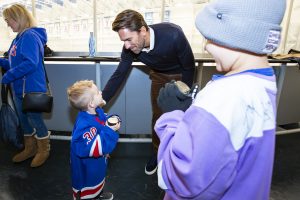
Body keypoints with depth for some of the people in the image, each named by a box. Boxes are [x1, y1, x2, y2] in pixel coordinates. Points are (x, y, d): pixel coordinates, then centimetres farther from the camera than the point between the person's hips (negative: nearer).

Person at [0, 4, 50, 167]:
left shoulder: (29, 36, -17)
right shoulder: (19, 38, 12)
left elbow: (30, 63, -27)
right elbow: (15, 63, 16)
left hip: (31, 89, -9)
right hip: (20, 89, 9)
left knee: (35, 120, 5)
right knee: (24, 120, 18)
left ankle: (44, 150, 25)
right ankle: (30, 149, 36)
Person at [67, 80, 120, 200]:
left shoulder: (97, 111, -11)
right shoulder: (84, 125, -39)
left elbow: (103, 122, 9)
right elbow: (93, 147, -42)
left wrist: (112, 120, -14)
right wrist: (110, 131, -40)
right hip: (86, 167, -9)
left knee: (97, 181, 37)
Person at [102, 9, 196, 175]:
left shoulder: (173, 34, -38)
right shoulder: (130, 47, -25)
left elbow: (189, 66, -23)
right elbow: (119, 75, -13)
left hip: (181, 76, -3)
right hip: (159, 76, 3)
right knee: (157, 116, 7)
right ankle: (157, 152, 29)